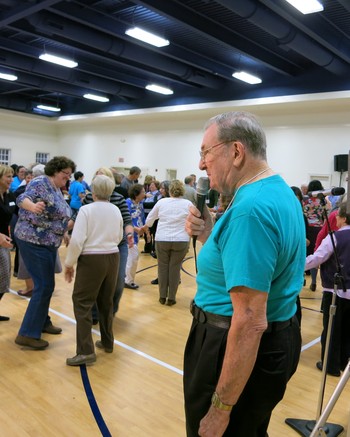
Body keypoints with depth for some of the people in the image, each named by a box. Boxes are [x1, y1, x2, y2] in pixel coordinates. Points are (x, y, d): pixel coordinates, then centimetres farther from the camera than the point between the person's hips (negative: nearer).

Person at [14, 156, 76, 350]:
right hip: (33, 240, -9)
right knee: (44, 286, -9)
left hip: (48, 242, 9)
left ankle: (42, 322, 33)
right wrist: (33, 206, -51)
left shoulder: (57, 190, 13)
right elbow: (22, 198, -29)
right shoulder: (40, 182, -13)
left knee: (45, 285, 17)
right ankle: (27, 334, -2)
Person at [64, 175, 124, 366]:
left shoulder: (86, 209, -12)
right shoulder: (116, 210, 4)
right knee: (106, 302, 18)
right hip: (113, 258, 6)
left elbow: (77, 240, -17)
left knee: (82, 302, 0)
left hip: (91, 259, -6)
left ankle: (86, 351, -4)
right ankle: (107, 342, 30)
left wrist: (70, 263, -6)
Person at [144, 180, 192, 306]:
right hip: (181, 240, -1)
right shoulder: (188, 204, -1)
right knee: (175, 267, 7)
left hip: (162, 240, 1)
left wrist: (147, 226, 35)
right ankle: (171, 298, 11)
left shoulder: (161, 202, 2)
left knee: (163, 267, 12)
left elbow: (149, 219, 14)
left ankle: (162, 296, 17)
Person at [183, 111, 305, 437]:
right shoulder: (280, 191, 6)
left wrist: (220, 409, -23)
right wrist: (209, 237, -2)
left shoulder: (251, 207, -27)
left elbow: (251, 321, -30)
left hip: (242, 350, -10)